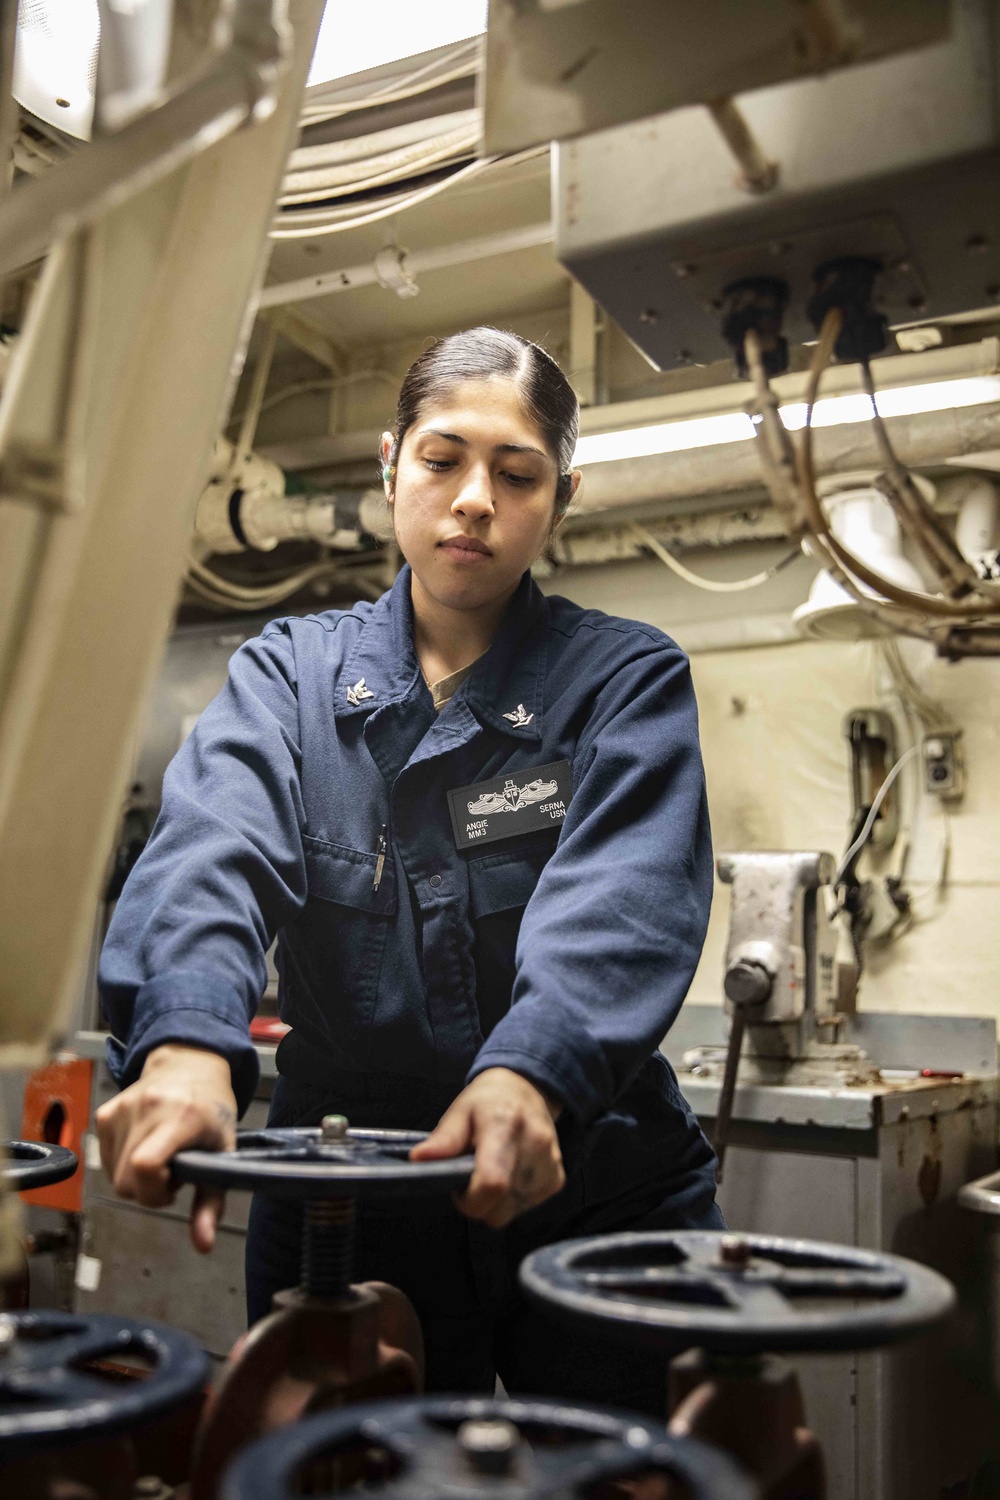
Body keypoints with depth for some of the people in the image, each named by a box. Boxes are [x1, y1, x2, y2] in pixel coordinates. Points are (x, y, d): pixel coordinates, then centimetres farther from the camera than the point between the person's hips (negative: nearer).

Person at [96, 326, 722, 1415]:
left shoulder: (628, 679, -4)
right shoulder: (288, 670, 0)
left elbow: (621, 900, -22)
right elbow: (211, 850, -19)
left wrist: (529, 1073, -41)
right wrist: (187, 1038, -39)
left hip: (592, 1195, 0)